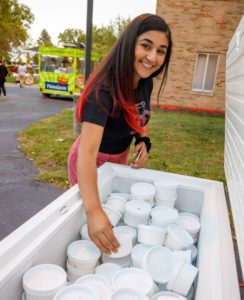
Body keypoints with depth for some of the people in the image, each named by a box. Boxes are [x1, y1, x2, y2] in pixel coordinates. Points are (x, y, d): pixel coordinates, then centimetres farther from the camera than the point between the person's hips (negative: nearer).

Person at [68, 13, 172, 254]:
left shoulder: (146, 83, -12)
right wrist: (93, 211, -58)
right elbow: (87, 151, -47)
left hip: (120, 158, 7)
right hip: (91, 162, -6)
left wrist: (143, 141, -13)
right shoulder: (104, 89, -35)